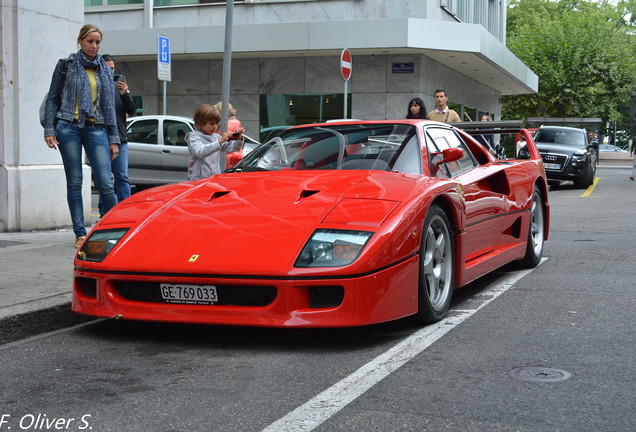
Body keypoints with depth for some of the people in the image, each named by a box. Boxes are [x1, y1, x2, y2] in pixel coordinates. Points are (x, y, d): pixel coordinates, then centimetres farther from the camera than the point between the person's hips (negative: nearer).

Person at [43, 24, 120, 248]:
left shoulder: (105, 70, 14)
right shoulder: (66, 65, 6)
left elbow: (110, 106, 15)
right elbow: (53, 99, 7)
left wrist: (113, 139, 10)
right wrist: (49, 130, -3)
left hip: (96, 129, 1)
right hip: (68, 128, -1)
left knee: (105, 182, -9)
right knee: (74, 183, 0)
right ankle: (80, 233, 6)